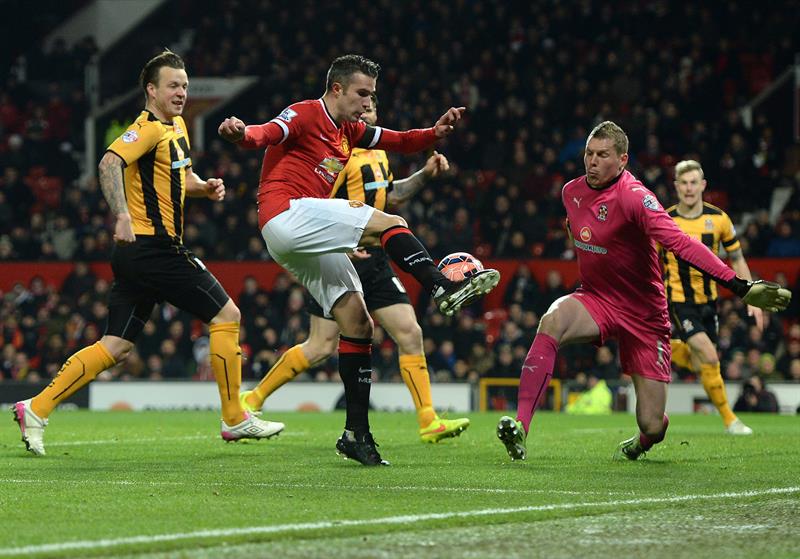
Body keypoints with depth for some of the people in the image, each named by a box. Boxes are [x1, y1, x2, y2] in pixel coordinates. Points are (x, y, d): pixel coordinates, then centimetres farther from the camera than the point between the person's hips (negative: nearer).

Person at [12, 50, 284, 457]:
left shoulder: (177, 127, 19)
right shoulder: (149, 128, -11)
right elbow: (110, 162, -27)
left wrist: (205, 187, 13)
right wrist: (122, 216, -38)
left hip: (138, 254, 9)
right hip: (154, 246, -9)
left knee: (115, 348, 5)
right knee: (226, 315, -3)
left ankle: (36, 409, 2)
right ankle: (235, 419, 3)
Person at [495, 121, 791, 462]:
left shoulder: (634, 197, -22)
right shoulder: (571, 192, 0)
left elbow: (679, 242, -34)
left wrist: (739, 286, -44)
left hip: (644, 315, -4)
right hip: (595, 302, 4)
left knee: (653, 427, -4)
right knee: (552, 322, -32)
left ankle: (639, 445, 38)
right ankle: (519, 429, -34)